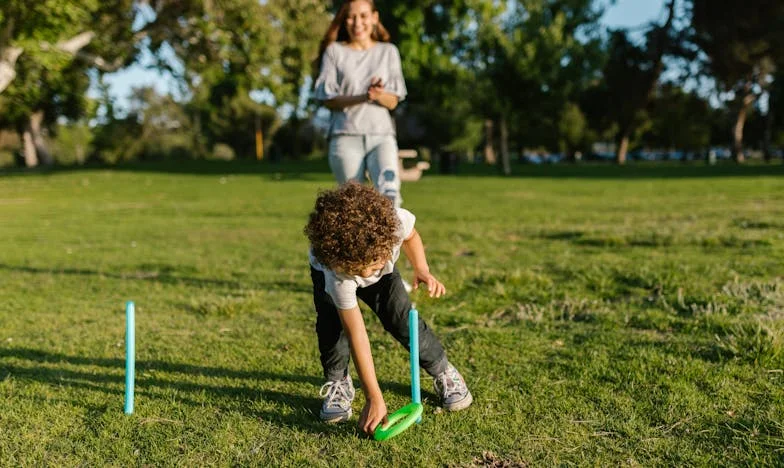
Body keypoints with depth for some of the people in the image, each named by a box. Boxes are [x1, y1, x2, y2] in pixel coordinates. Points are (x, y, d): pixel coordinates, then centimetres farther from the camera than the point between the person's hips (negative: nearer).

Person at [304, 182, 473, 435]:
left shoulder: (397, 221, -41)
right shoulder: (335, 275, -45)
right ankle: (337, 383, -1)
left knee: (402, 317, -13)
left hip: (384, 273, 2)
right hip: (327, 268, -2)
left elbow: (410, 237, -11)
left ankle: (443, 372, 9)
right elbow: (357, 337, -41)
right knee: (332, 322, -26)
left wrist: (422, 270, -28)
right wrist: (374, 398, -41)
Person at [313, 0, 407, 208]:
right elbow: (328, 99, 1)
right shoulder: (334, 51, 8)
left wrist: (379, 95, -16)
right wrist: (362, 97, -16)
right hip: (346, 136, -1)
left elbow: (393, 102, 8)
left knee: (389, 193, -25)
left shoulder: (388, 52, 13)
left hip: (381, 135, 1)